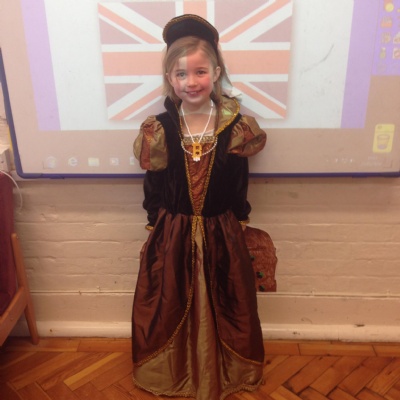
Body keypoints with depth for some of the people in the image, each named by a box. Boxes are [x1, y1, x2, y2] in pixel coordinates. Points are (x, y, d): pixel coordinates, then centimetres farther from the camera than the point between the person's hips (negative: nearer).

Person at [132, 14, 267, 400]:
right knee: (170, 305, 15)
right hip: (172, 233, 1)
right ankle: (173, 369, 43)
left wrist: (238, 227, 2)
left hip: (220, 233, 0)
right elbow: (152, 188, 0)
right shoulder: (159, 129, -7)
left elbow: (239, 187, 0)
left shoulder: (236, 127, -8)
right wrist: (155, 230, 2)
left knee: (222, 305, 16)